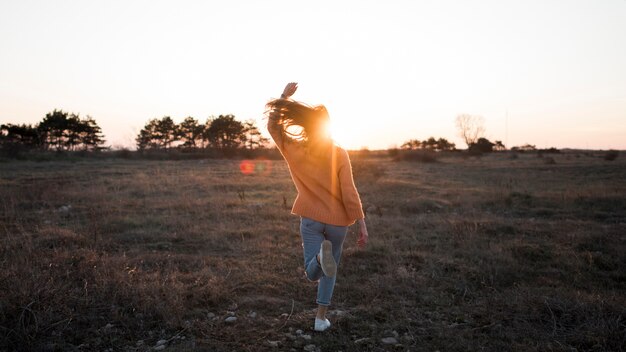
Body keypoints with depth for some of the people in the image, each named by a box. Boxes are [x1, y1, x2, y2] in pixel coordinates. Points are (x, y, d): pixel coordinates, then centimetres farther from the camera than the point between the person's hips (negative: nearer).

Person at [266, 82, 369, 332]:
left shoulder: (294, 150, -5)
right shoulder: (339, 155, -11)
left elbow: (273, 125, 10)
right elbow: (349, 193, -15)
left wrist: (284, 97, 8)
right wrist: (362, 224, -10)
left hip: (310, 219, 1)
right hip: (337, 221, 0)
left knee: (312, 274, 5)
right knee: (330, 270, 20)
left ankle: (321, 253, -31)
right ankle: (321, 317, 19)